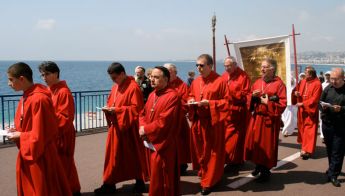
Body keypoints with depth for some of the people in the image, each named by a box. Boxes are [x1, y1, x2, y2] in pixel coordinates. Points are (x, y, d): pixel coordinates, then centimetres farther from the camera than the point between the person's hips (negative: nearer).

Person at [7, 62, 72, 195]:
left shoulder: (39, 99, -23)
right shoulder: (26, 97, 7)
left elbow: (41, 133, -23)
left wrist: (20, 136, -12)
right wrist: (17, 131, 2)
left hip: (40, 155, -9)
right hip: (28, 153, 9)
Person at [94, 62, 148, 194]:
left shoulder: (133, 88, -15)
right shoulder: (115, 87, 10)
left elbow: (136, 109, -19)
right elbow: (111, 103, 19)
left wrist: (117, 110, -22)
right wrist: (108, 108, -4)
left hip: (129, 128, -7)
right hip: (116, 127, 7)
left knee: (134, 155, 7)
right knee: (113, 155, 8)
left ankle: (140, 182, 24)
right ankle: (109, 184, 15)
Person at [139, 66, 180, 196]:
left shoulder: (173, 96, -16)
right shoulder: (152, 95, 11)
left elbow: (164, 121, -22)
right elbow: (143, 113, 14)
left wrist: (145, 130, -13)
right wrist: (142, 127, -6)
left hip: (163, 144, -8)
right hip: (151, 141, 8)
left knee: (160, 179, 0)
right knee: (155, 175, 17)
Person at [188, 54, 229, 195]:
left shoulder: (220, 81, -10)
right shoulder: (195, 82, 8)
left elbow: (227, 101, -11)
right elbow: (191, 96, 20)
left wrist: (209, 103, -21)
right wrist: (191, 100, -3)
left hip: (213, 121, -5)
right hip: (197, 120, 6)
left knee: (212, 152, 4)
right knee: (199, 150, 13)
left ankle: (209, 181, 15)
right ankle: (204, 174, 33)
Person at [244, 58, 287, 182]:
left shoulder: (279, 84, -9)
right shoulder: (257, 83, 9)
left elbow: (282, 104, -14)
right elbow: (250, 101, 14)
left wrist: (268, 103, -18)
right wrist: (253, 96, -6)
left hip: (269, 119, -6)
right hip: (256, 118, 6)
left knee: (267, 145, 2)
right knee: (255, 142, 11)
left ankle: (266, 171, 16)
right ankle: (259, 166, 30)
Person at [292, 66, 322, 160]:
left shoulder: (317, 84, -12)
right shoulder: (302, 82, 7)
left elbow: (314, 99, -16)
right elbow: (296, 90, 12)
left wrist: (303, 104, -18)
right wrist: (295, 93, -12)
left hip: (310, 111, -6)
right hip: (301, 110, 6)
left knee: (309, 130, -5)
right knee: (302, 128, 13)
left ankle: (307, 150, -5)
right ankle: (304, 146, 28)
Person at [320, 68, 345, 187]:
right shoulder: (328, 88, 6)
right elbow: (320, 102, 12)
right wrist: (323, 107, -9)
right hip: (327, 124, 4)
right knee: (330, 149, 15)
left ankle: (333, 175, 6)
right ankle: (333, 169, 32)